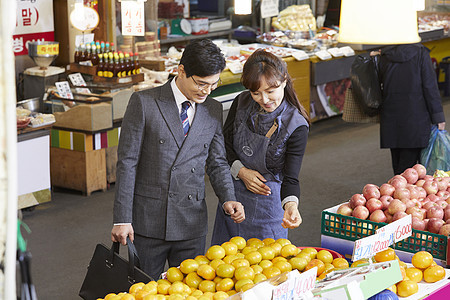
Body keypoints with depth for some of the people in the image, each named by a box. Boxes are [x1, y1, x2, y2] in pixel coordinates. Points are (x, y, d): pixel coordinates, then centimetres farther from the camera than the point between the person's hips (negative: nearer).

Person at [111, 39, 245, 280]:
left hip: (192, 224, 3)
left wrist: (227, 199, -7)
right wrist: (122, 219, -11)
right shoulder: (143, 103, -7)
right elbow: (127, 162, -7)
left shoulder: (213, 110, 7)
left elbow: (217, 162, 13)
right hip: (147, 223, -3)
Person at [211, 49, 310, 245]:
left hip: (268, 204, -4)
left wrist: (291, 205, -41)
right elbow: (224, 143, 5)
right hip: (232, 196, 4)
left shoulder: (296, 125, -19)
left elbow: (290, 177, -21)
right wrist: (240, 171, -12)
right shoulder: (241, 103, -7)